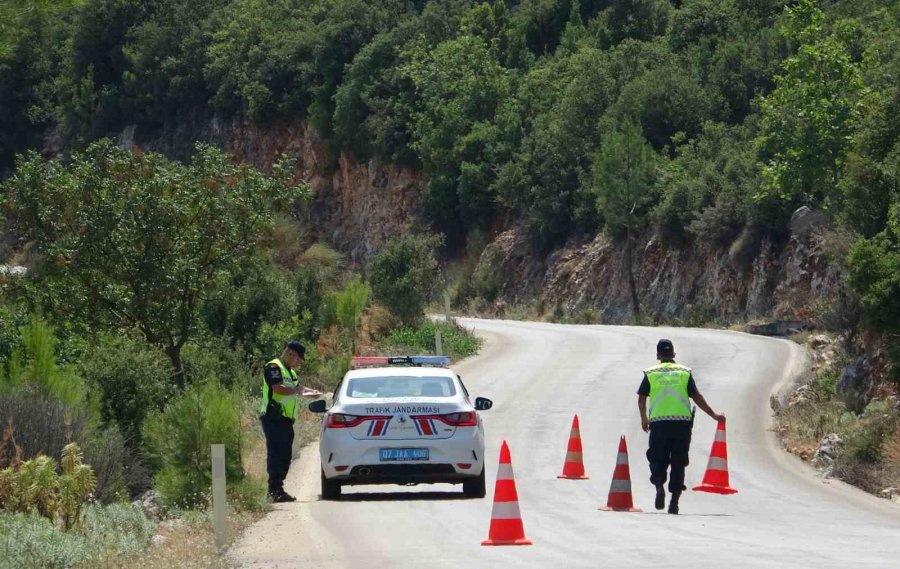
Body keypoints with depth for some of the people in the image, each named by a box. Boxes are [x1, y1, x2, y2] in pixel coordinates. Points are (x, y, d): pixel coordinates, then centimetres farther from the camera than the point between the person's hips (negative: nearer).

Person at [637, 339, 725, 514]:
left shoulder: (651, 373, 7)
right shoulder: (684, 372, 8)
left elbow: (641, 398, 7)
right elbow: (696, 397, 4)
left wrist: (644, 418, 24)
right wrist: (714, 415, 12)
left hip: (658, 422, -1)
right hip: (682, 422, 1)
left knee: (658, 460, 7)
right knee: (678, 463, 7)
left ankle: (659, 485, -22)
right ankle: (674, 503, 2)